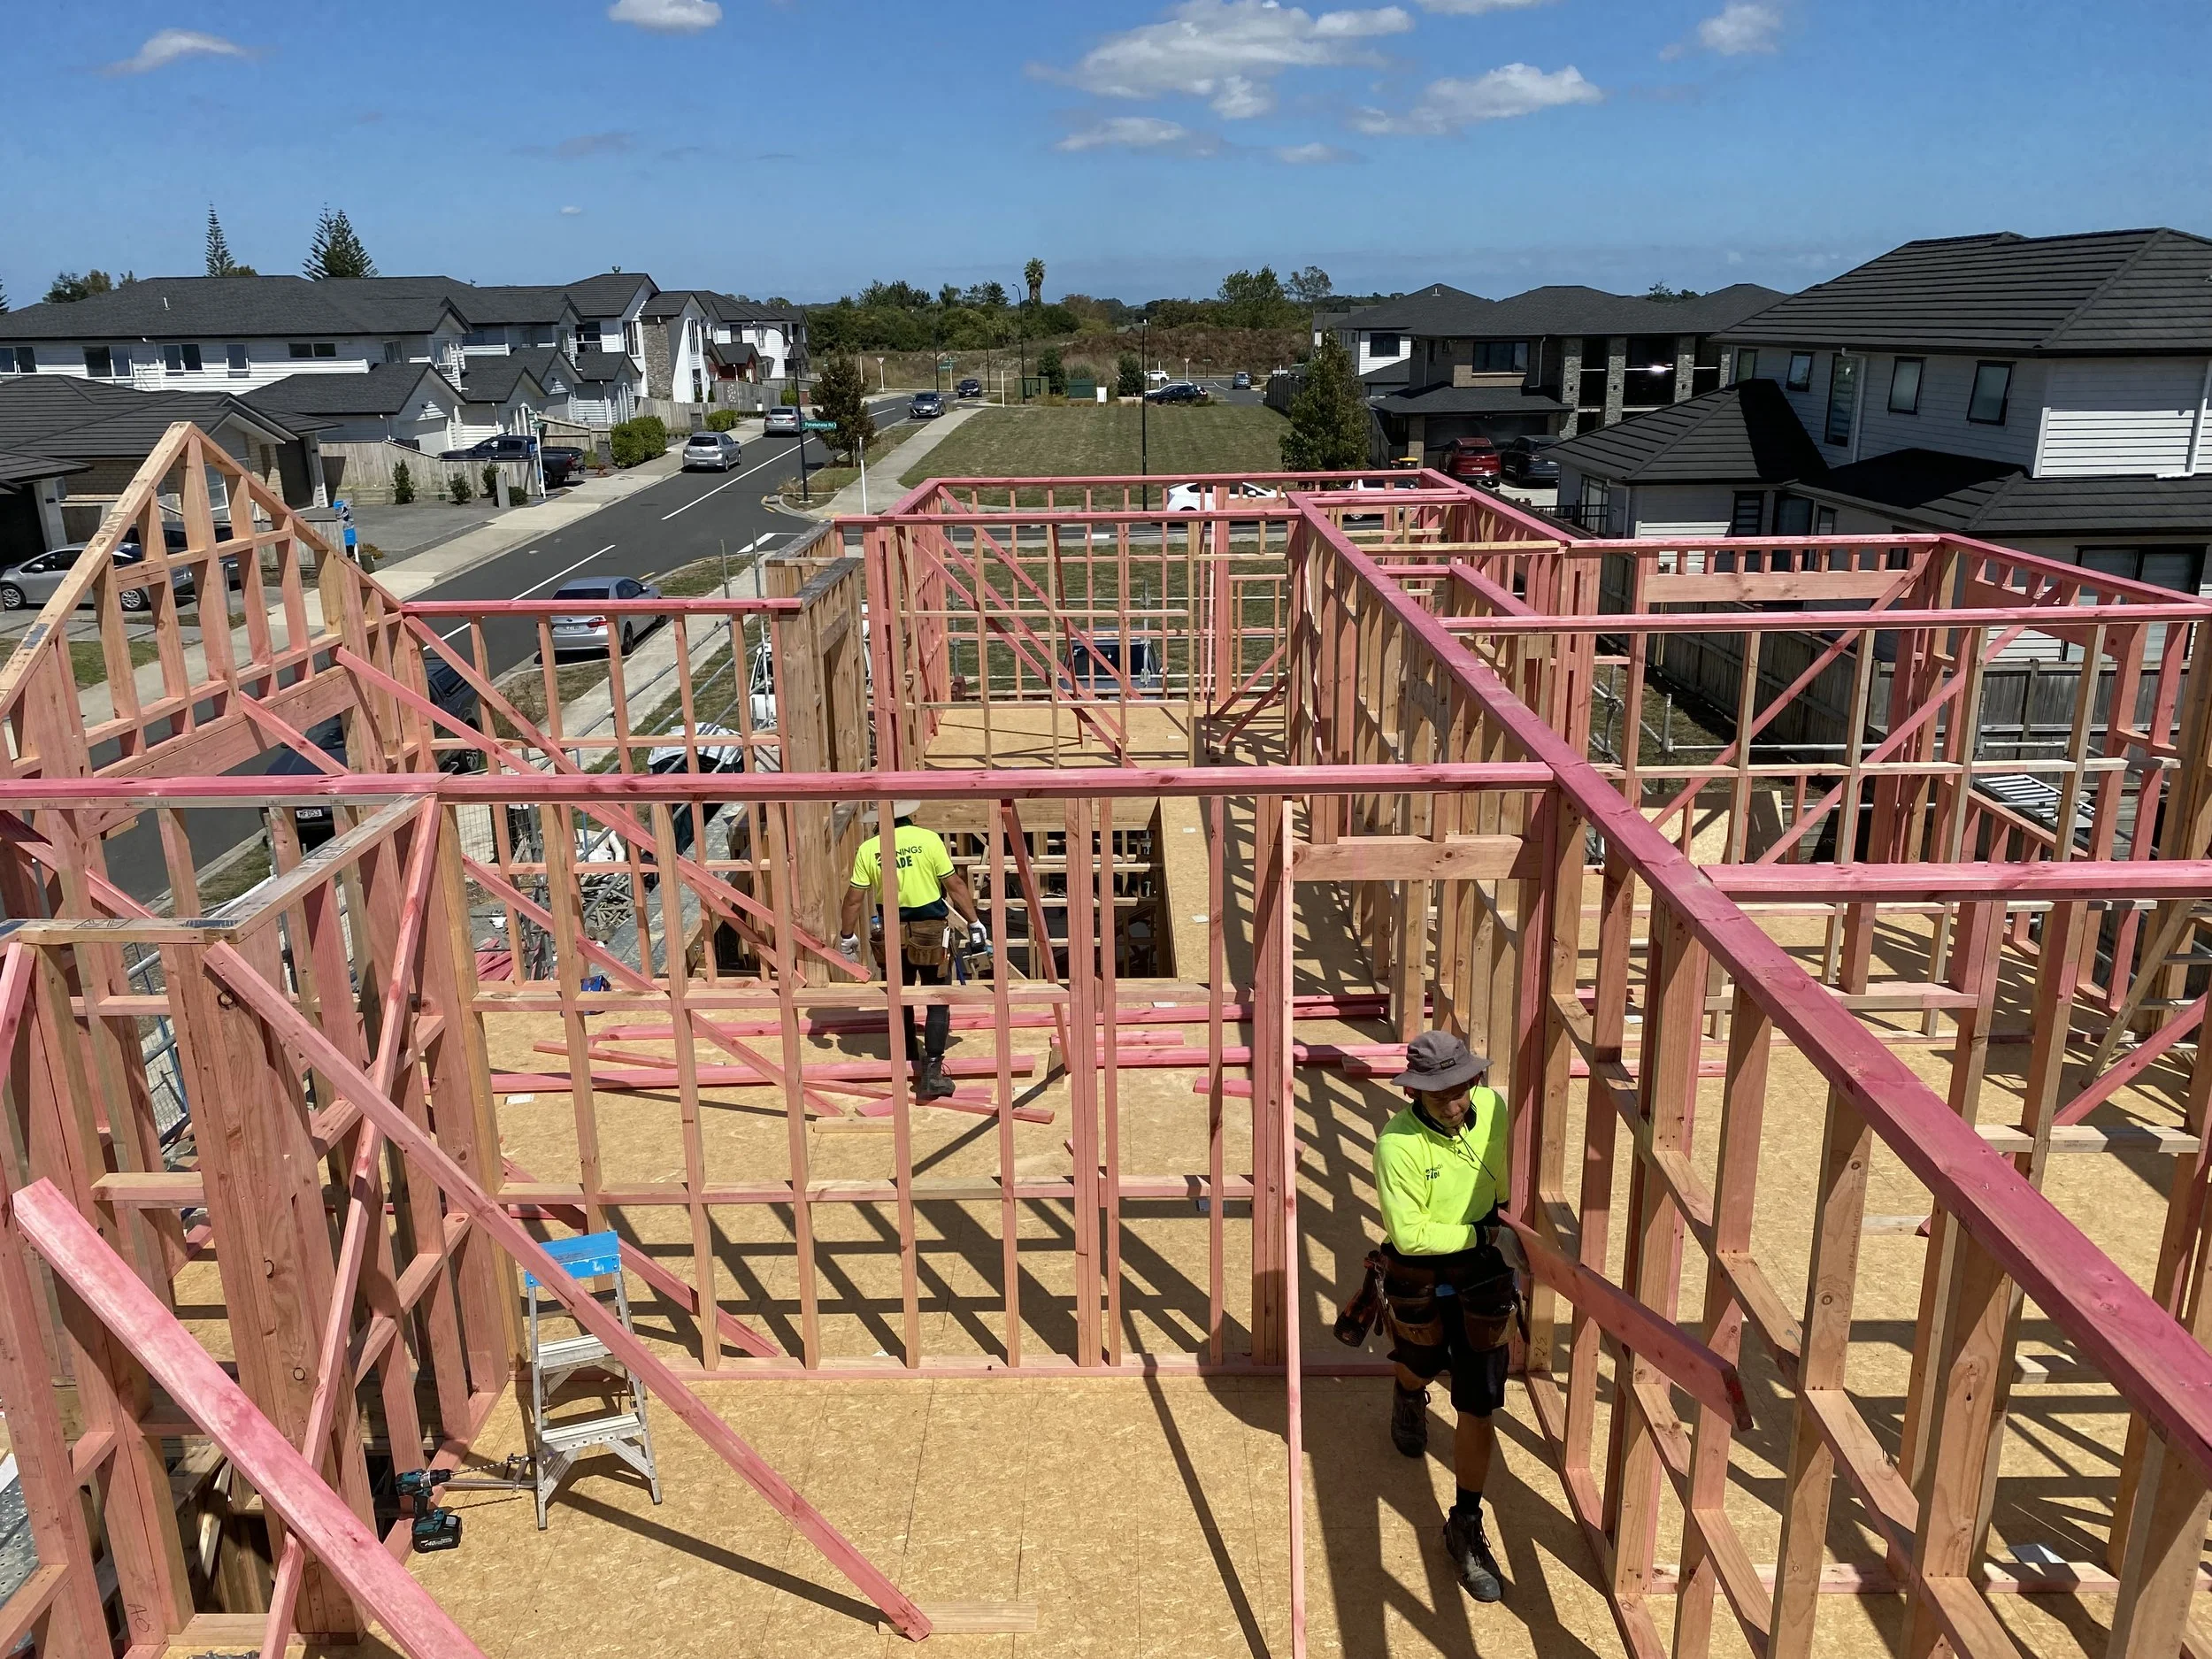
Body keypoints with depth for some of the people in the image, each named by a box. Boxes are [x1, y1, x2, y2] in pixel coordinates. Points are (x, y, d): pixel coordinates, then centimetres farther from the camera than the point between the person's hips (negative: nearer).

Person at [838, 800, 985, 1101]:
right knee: (937, 1001, 5)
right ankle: (933, 1071, -5)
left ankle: (911, 1064, 29)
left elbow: (854, 898, -2)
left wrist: (847, 936, 11)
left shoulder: (868, 849, -5)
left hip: (893, 933, 3)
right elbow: (954, 885, -9)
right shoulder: (929, 840, -11)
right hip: (930, 931, -2)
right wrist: (974, 922, 1)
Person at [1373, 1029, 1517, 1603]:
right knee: (1422, 1364, 27)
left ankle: (1465, 1528, 16)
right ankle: (1409, 1400, 66)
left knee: (1478, 1408, 0)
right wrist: (1484, 1235, -23)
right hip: (1420, 1274, -2)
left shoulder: (1494, 1108, -13)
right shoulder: (1398, 1143, -27)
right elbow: (1409, 1233, -23)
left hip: (1483, 1277, 2)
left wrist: (1509, 1220, 16)